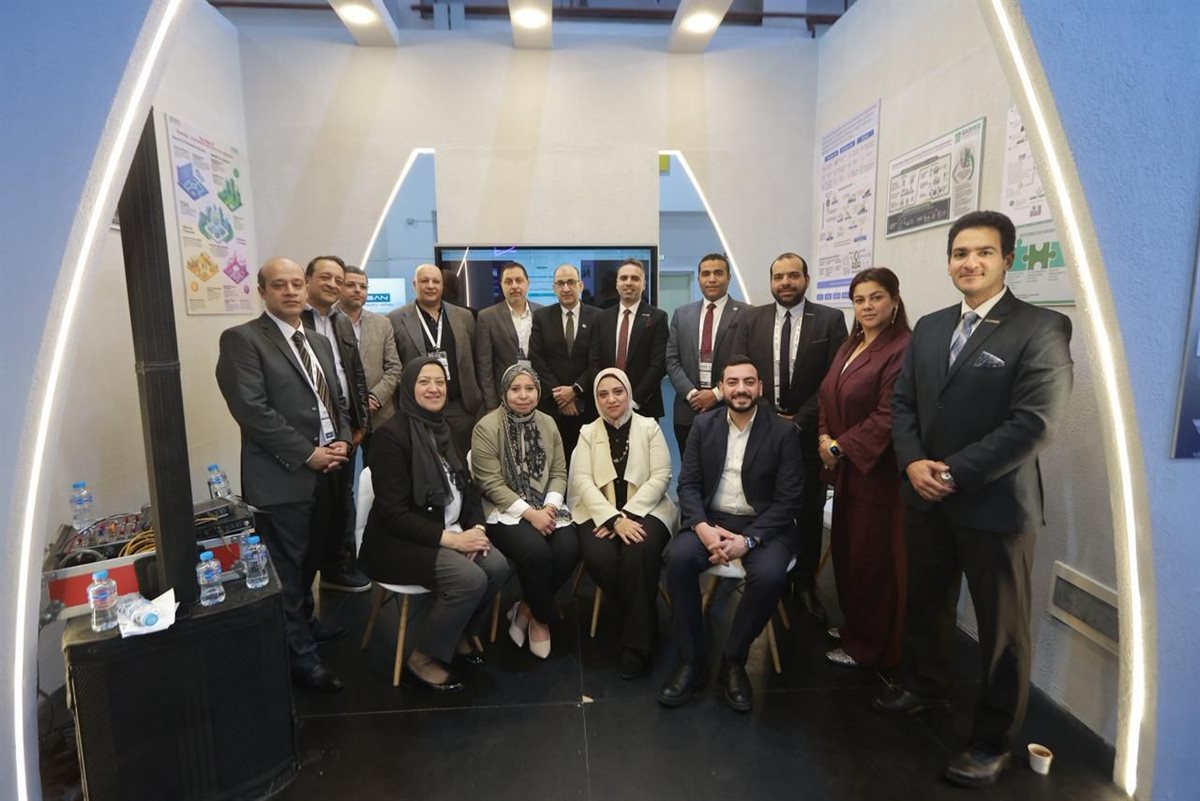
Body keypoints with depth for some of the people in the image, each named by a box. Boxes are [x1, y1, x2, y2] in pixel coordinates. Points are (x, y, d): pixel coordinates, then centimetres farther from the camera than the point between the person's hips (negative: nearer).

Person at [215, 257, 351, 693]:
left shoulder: (319, 342, 16)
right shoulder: (242, 339, -7)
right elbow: (252, 409, -16)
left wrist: (342, 441, 0)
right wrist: (307, 453, -17)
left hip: (324, 472, 7)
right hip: (281, 476, -7)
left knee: (310, 560, 21)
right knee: (286, 569, 3)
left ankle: (303, 621, 42)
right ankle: (300, 654, 16)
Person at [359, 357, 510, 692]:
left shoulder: (446, 429, 7)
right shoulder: (392, 434, -16)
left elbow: (467, 487, 10)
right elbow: (393, 514, -19)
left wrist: (476, 527, -8)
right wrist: (449, 539, -22)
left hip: (451, 533, 7)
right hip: (400, 542, -7)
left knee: (497, 566, -16)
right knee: (470, 578, -26)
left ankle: (462, 633, 12)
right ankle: (423, 657, -2)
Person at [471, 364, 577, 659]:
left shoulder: (547, 424, 9)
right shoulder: (487, 427, -8)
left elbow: (559, 472, 6)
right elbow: (491, 483, -13)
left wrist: (550, 507, -12)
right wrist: (529, 513, -19)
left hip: (546, 508, 5)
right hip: (506, 511, -5)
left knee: (568, 549, -22)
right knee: (537, 552, -30)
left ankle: (527, 609, 3)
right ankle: (542, 618, 0)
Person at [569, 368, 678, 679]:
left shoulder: (650, 427, 5)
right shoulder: (587, 433, 9)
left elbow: (660, 477, -3)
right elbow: (583, 481, -3)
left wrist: (627, 516, -16)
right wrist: (614, 519, -19)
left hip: (645, 510, -1)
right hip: (600, 513, 2)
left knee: (639, 552, -33)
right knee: (600, 557, -29)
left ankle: (637, 643, -16)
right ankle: (643, 624, -4)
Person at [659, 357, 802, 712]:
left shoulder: (784, 432, -4)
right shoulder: (703, 425, 4)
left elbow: (788, 501, -8)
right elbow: (688, 484, 1)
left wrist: (747, 540, -21)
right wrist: (704, 528, -18)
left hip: (763, 524, -2)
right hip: (712, 519, 2)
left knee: (770, 575, -31)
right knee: (678, 558, -27)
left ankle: (733, 660, -5)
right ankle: (691, 660, -9)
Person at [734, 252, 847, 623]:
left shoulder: (830, 320, -2)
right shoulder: (752, 320, 4)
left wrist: (798, 422, -11)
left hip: (807, 431, -1)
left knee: (809, 511, 9)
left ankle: (805, 583, 25)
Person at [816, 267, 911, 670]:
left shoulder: (903, 349, -16)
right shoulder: (850, 345, 12)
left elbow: (887, 417, -21)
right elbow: (827, 396, 14)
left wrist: (840, 447, -13)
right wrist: (824, 437, -2)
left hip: (877, 471, -8)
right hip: (845, 469, 8)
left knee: (873, 558, 5)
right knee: (846, 551, 18)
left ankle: (870, 647, 24)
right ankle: (853, 625, 37)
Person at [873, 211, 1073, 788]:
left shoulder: (1041, 328, -9)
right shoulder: (929, 327, 9)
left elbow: (1034, 423, -17)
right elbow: (902, 402, 8)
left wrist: (954, 473, -18)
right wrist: (913, 463, -9)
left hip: (995, 503, -5)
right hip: (925, 498, 5)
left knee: (1001, 626, 10)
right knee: (925, 603, 20)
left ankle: (994, 739, 30)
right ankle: (924, 685, 44)